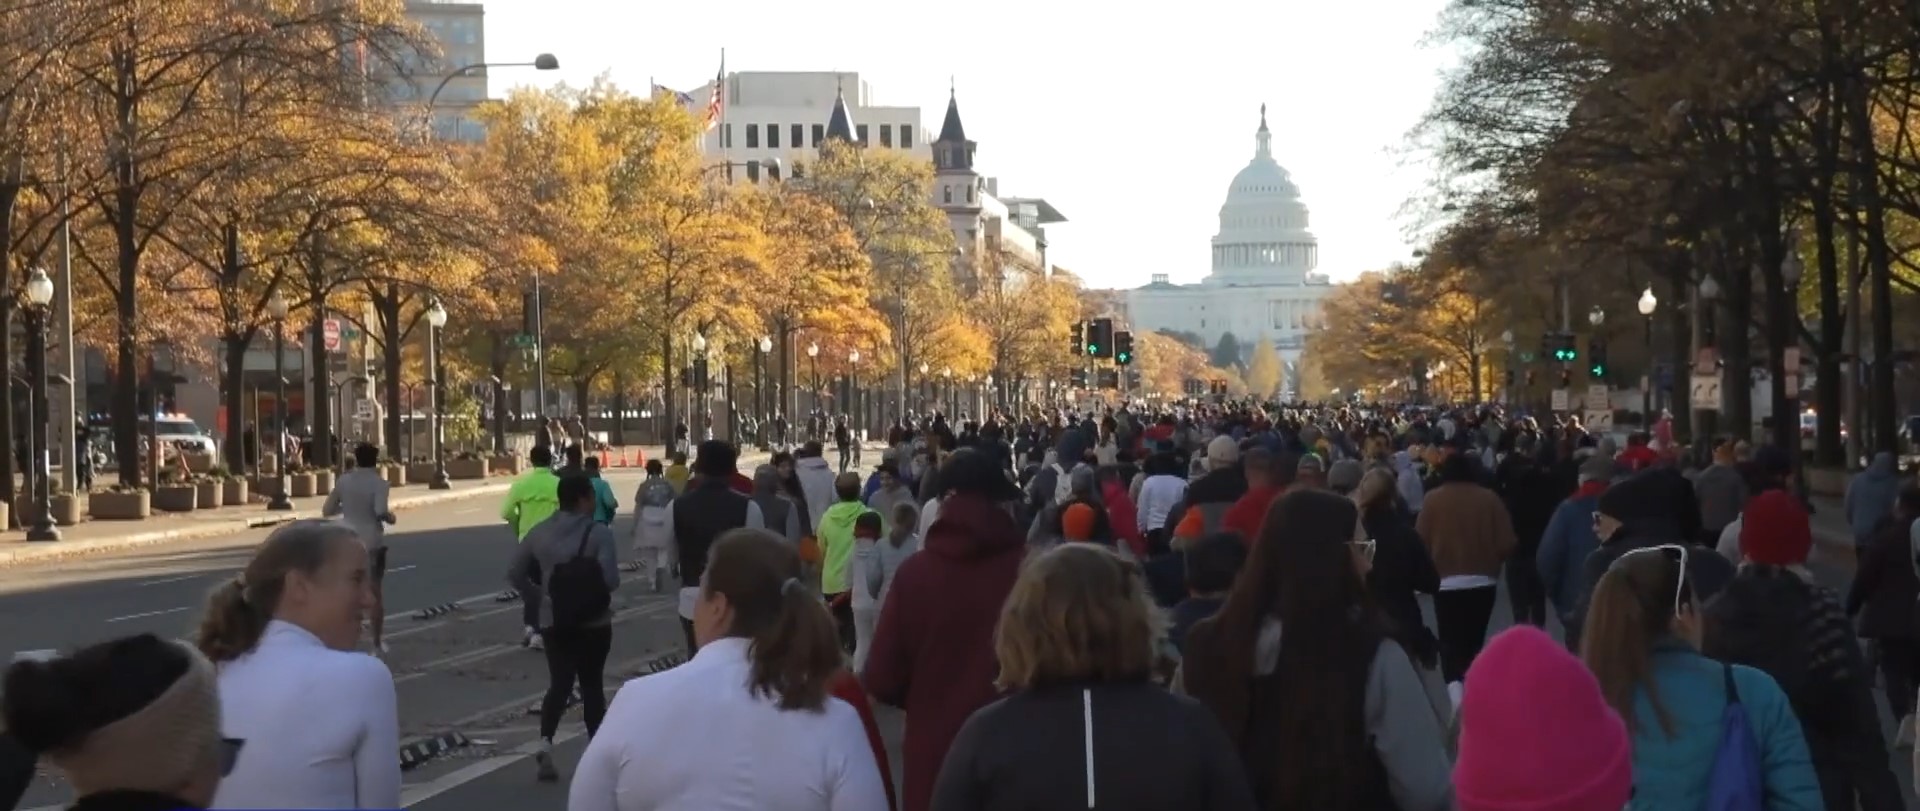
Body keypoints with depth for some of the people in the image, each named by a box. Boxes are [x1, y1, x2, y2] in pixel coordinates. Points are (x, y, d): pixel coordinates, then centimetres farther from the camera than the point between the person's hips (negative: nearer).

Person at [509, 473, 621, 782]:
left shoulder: (540, 532, 2)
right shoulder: (598, 532, -14)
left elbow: (516, 575, 7)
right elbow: (611, 579, -21)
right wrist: (593, 586, 1)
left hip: (553, 621, 4)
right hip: (593, 622, -3)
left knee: (559, 684, 6)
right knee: (592, 685, 10)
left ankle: (545, 743, -15)